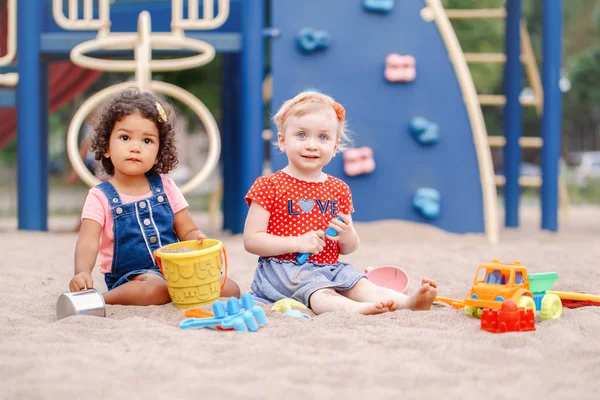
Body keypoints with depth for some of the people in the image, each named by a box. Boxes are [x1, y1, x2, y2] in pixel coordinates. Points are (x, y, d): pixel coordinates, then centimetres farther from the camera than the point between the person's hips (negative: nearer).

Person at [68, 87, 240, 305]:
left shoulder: (165, 187, 8)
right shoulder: (100, 197, -4)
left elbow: (188, 232, 10)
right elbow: (88, 242, -17)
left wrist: (199, 239, -16)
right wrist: (82, 272, -39)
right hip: (130, 277, -5)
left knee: (230, 289, -13)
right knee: (156, 288, -38)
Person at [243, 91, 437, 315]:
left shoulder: (339, 189, 15)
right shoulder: (269, 186, -2)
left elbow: (347, 249, 21)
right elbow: (251, 241, -8)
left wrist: (348, 237, -6)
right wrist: (297, 243, -19)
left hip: (330, 269, 7)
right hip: (285, 269, -6)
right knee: (320, 292, -33)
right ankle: (356, 308, -59)